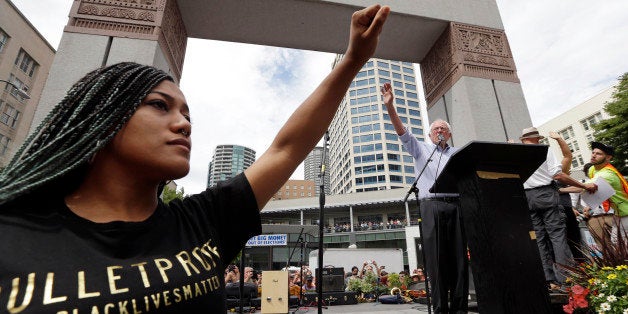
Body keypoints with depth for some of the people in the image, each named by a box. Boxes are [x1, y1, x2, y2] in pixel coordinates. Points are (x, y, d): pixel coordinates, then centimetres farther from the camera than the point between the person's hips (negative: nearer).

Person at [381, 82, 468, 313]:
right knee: (436, 257, -4)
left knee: (459, 257, 2)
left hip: (456, 204, 3)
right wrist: (390, 106, -13)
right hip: (432, 205, -3)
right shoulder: (421, 149, 14)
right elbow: (403, 133, -1)